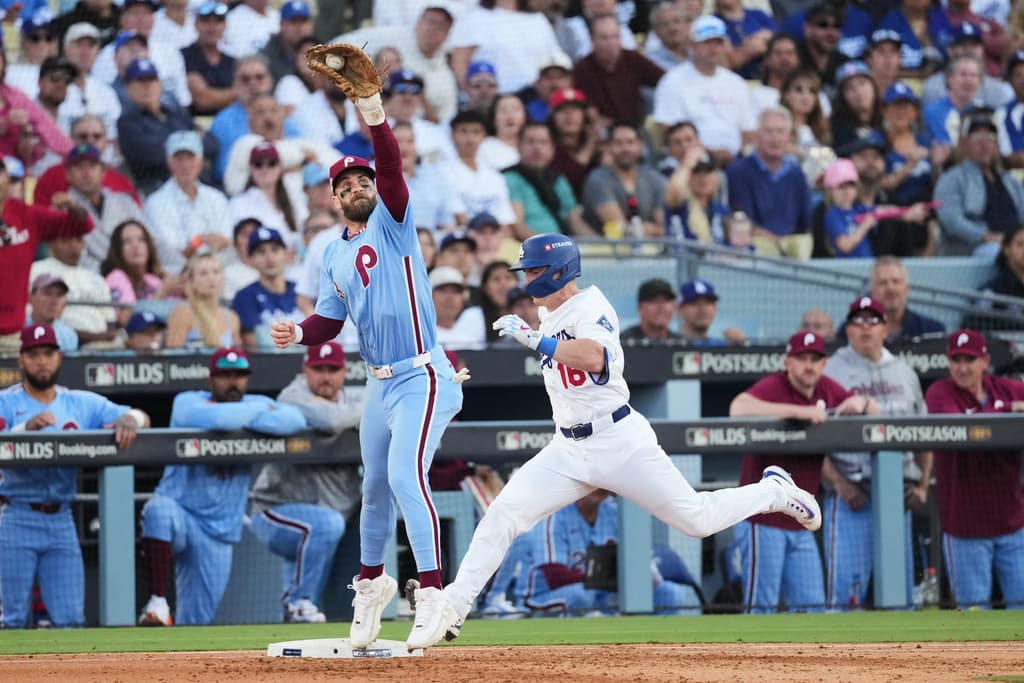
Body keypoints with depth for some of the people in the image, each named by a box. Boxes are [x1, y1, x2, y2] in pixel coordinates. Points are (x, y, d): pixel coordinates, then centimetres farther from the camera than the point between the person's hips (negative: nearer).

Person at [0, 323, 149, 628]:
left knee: (70, 617, -1)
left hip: (61, 520, 3)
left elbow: (141, 418, 9)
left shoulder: (82, 403, 12)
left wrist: (127, 421, -14)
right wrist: (27, 427, -32)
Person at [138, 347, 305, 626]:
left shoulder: (256, 404, 7)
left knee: (197, 621, 1)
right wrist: (260, 412, -13)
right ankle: (157, 602, -35)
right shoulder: (187, 403, -5)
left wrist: (236, 417, -17)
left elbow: (295, 419, -13)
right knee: (159, 509, -40)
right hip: (178, 512, -4)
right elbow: (211, 418, -29)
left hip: (218, 531, 4)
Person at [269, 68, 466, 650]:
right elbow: (330, 321, 16)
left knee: (406, 474, -22)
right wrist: (298, 333, -7)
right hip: (380, 381, 8)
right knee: (376, 485, 18)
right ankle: (372, 582, 38)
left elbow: (392, 168, -20)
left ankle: (433, 595, -24)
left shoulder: (392, 220, -3)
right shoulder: (335, 254, 16)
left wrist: (375, 117, -37)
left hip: (422, 376, -8)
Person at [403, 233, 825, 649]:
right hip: (568, 449, 7)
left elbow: (593, 356, -33)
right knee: (503, 514, -10)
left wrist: (535, 339, -34)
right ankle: (452, 610, -9)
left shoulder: (590, 307, -13)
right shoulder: (549, 319, 13)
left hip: (618, 439, -7)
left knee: (696, 519, -3)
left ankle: (775, 491, 23)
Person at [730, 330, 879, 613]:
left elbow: (875, 410, 17)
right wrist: (799, 411, -35)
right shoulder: (772, 386, -12)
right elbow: (738, 409, -33)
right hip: (763, 522, -7)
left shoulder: (827, 390, 9)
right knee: (760, 608, -8)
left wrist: (861, 402, -8)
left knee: (811, 607, 8)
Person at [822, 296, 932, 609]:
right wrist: (839, 484, -15)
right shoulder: (831, 372, 0)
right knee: (847, 584, -12)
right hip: (852, 494, -5)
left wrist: (922, 486, 7)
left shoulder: (904, 373, 16)